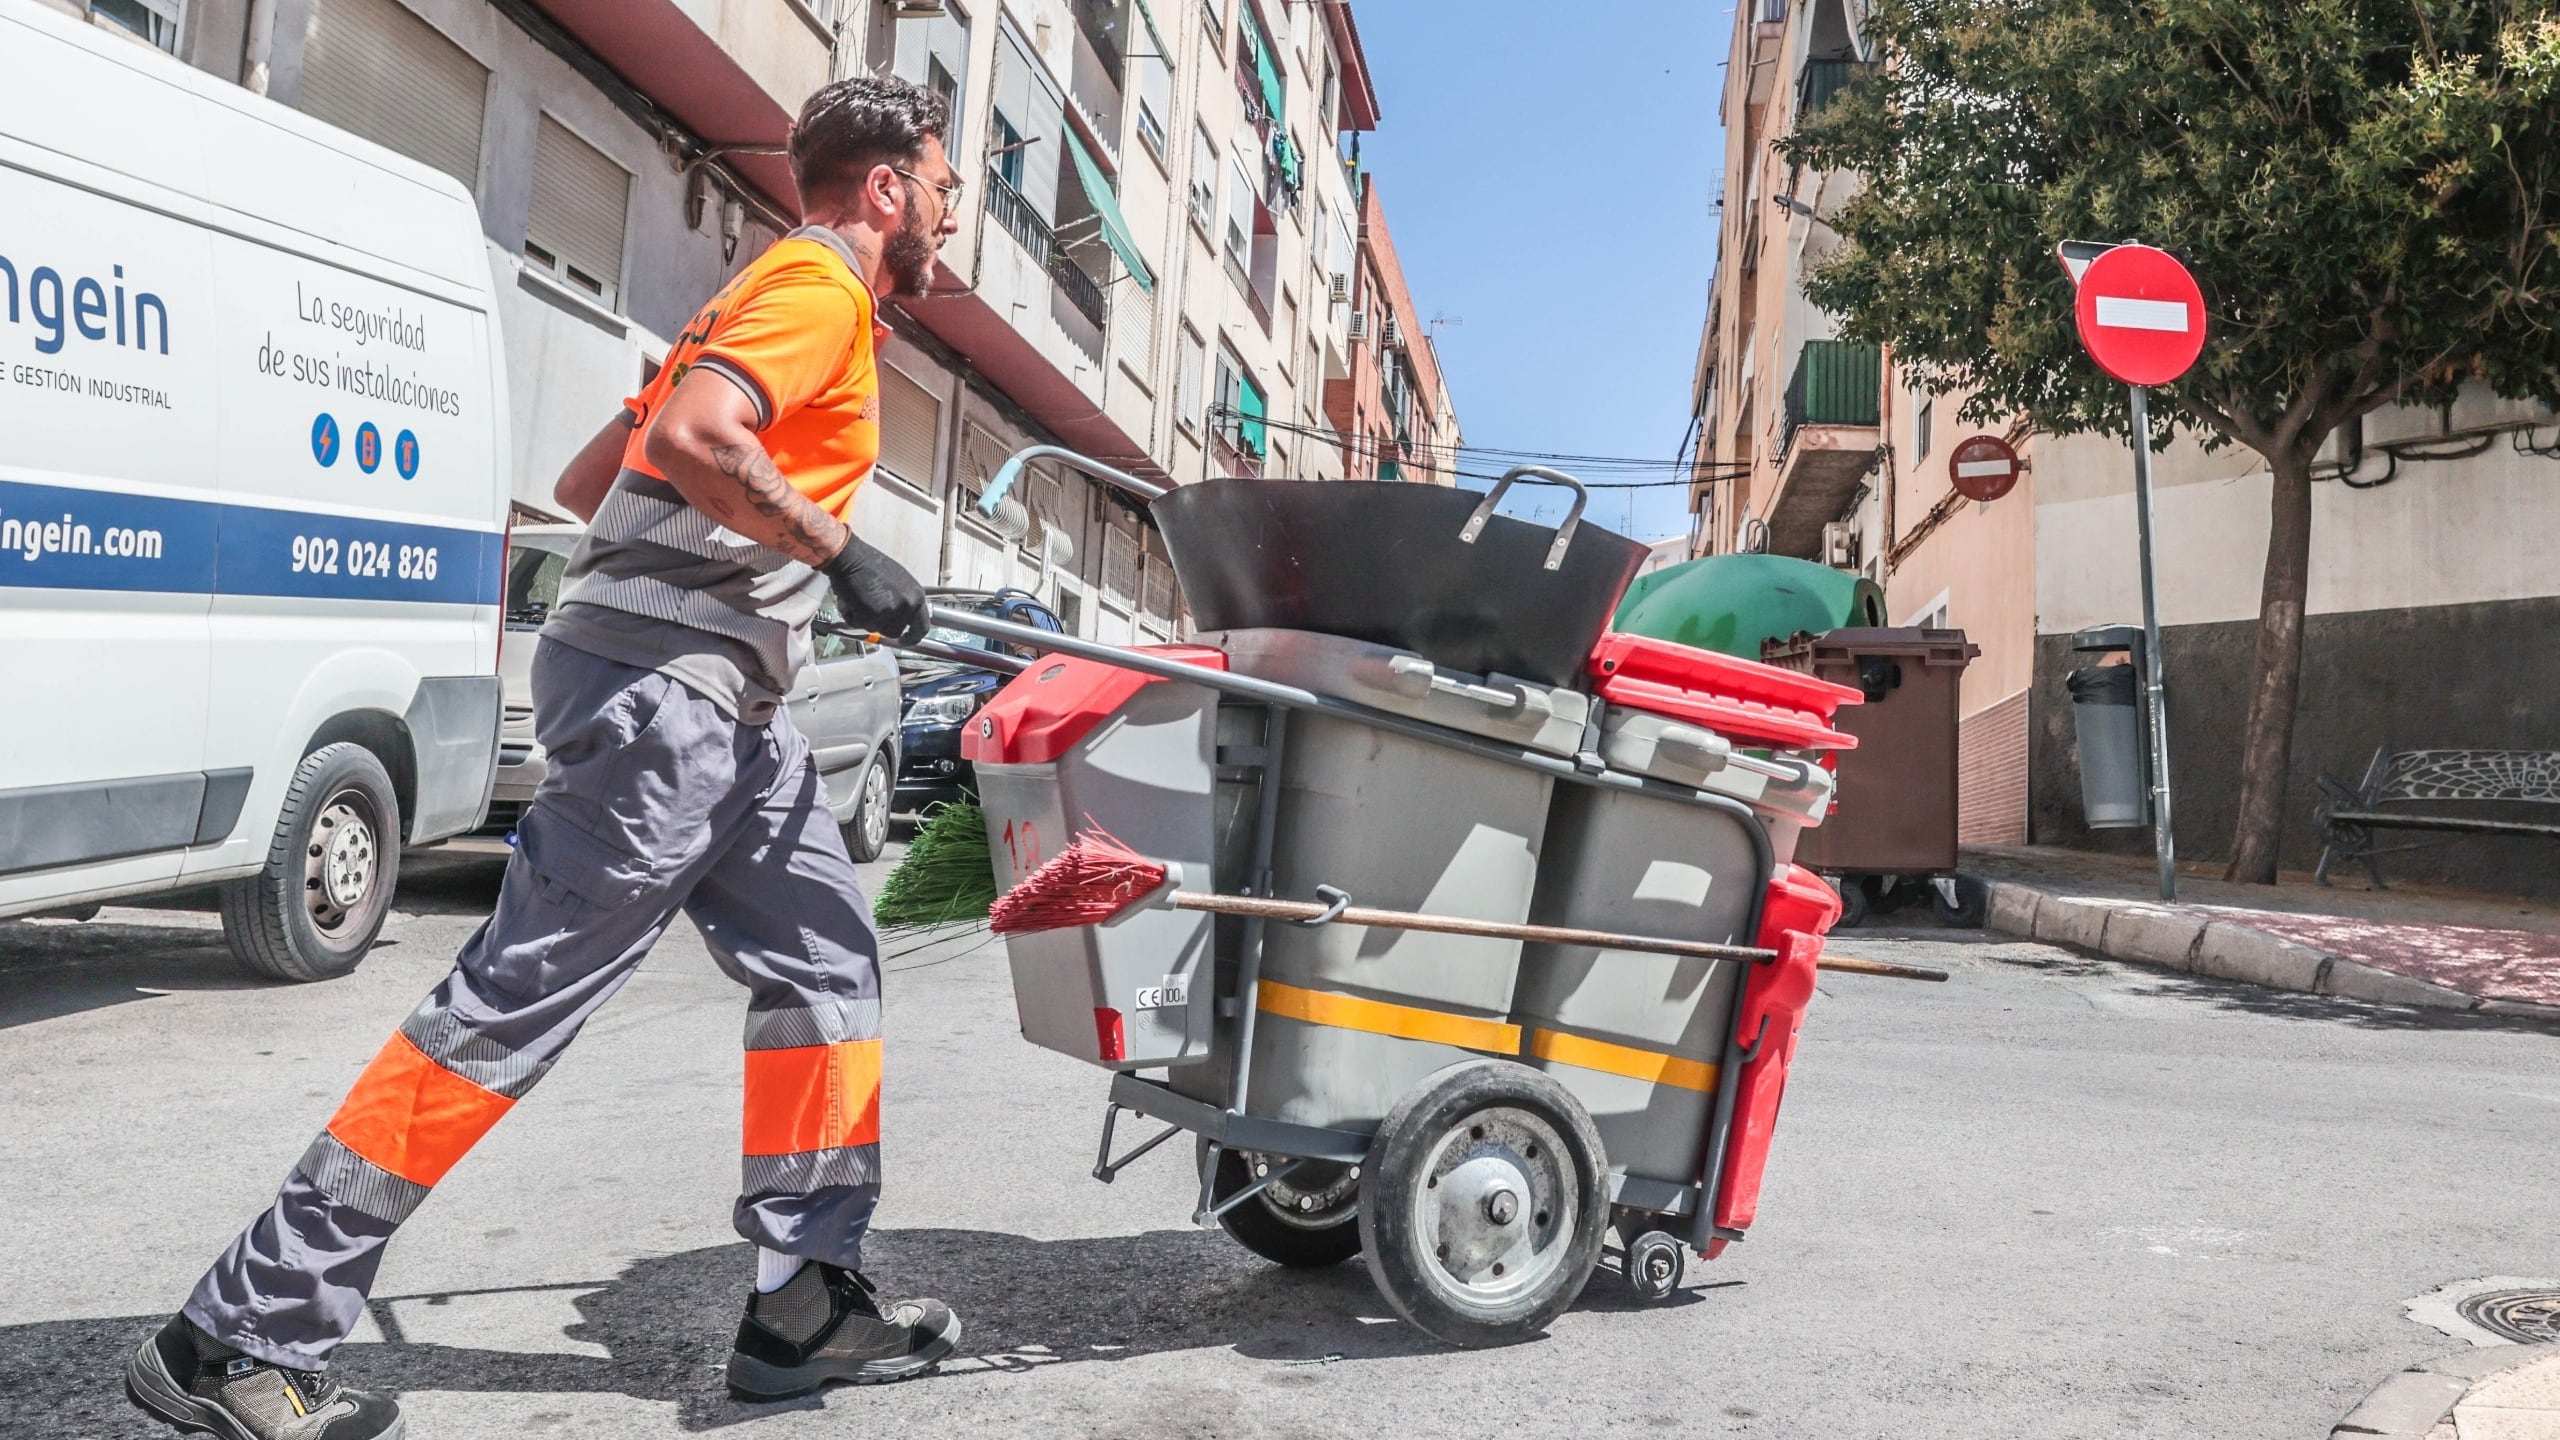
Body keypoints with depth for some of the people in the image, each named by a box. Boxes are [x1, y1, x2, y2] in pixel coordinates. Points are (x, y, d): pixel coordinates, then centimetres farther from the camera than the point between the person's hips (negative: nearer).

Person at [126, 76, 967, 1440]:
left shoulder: (767, 293, 25)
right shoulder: (819, 280, -5)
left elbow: (586, 478, 24)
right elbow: (692, 434, -24)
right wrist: (840, 552, -17)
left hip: (720, 707, 11)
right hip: (664, 681, -11)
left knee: (824, 958, 9)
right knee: (518, 998, -9)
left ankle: (804, 1301, 12)